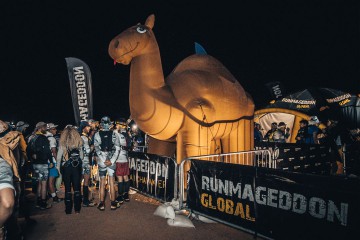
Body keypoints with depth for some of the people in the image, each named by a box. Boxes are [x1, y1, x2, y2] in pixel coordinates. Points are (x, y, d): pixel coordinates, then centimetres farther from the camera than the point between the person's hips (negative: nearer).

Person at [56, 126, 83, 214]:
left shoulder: (63, 143, -7)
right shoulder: (78, 142, -3)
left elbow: (59, 156, -4)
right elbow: (81, 156, 3)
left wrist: (58, 167, 6)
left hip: (66, 166, -1)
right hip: (77, 166, 1)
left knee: (67, 187, 8)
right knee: (77, 187, 9)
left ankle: (68, 209, 13)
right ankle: (77, 209, 14)